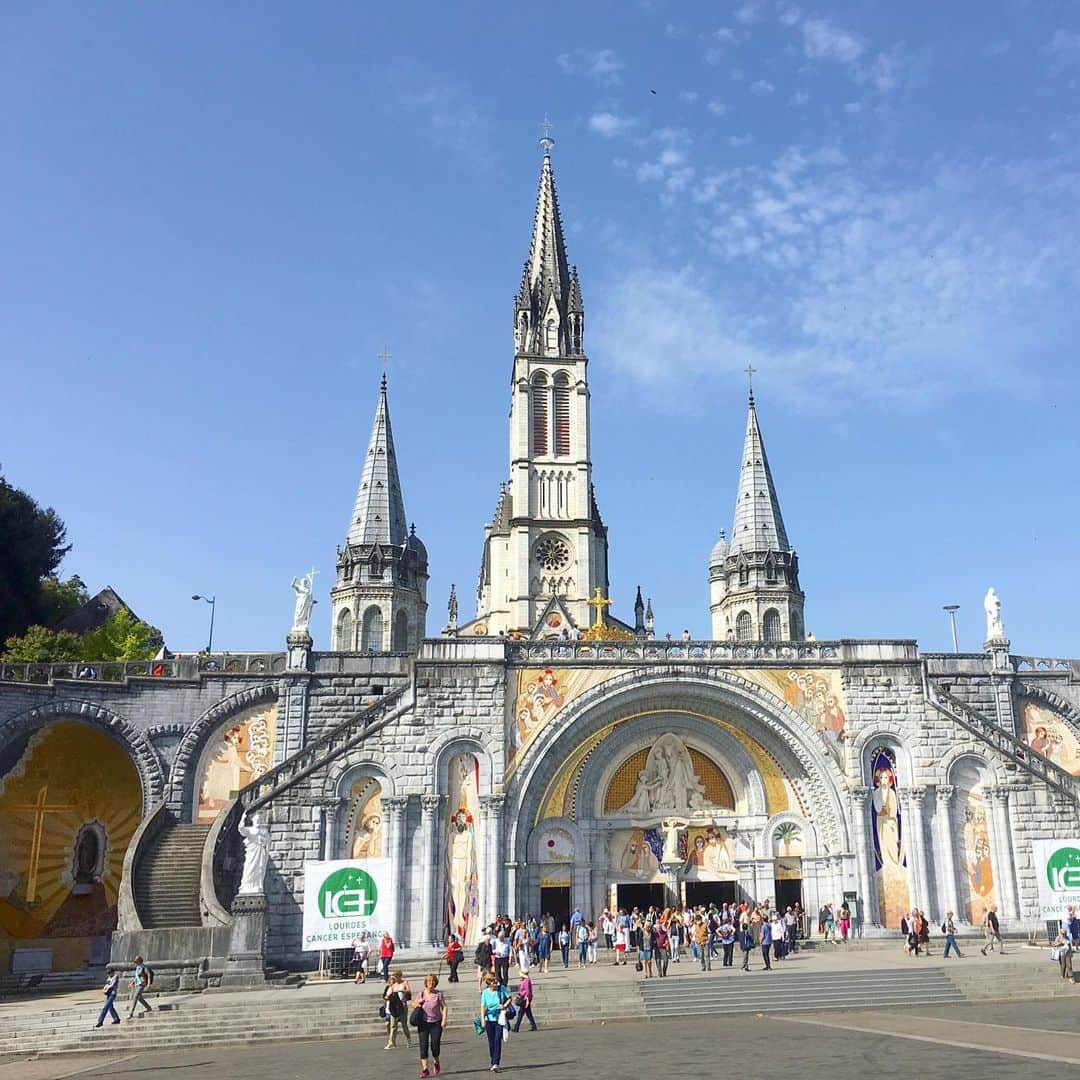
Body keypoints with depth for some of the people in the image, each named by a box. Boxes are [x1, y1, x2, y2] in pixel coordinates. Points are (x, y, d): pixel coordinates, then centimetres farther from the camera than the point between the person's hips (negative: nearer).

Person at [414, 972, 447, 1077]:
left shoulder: (438, 994, -2)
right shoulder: (421, 994, 2)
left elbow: (444, 1007, 0)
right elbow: (415, 1006, 14)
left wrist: (444, 1019, -11)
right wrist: (418, 1003, -9)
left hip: (436, 1023, -1)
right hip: (423, 1023, 1)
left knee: (435, 1045, 1)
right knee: (423, 1045, -7)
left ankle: (436, 1063, 30)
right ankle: (424, 1068, -5)